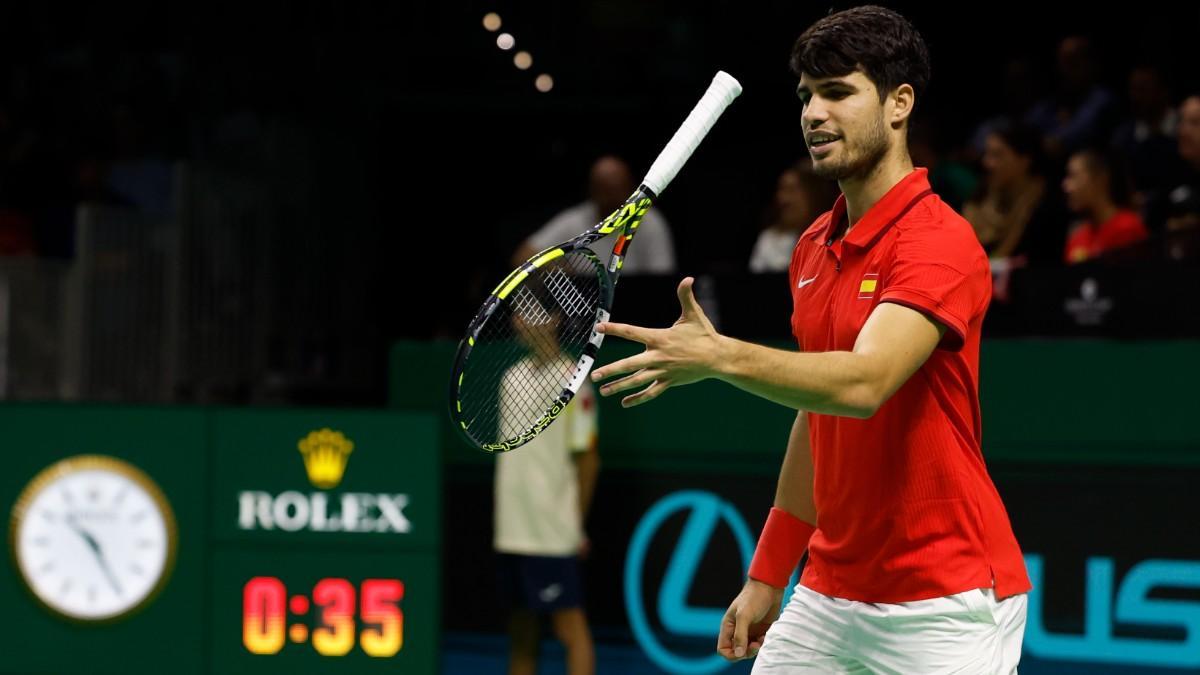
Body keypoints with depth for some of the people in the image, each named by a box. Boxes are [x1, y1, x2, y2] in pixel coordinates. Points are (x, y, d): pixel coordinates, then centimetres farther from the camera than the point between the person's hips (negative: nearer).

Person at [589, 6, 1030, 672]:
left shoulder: (942, 243, -15)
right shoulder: (812, 248, 12)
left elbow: (862, 385, -31)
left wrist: (723, 357, -43)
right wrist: (768, 574, 19)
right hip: (828, 598, 7)